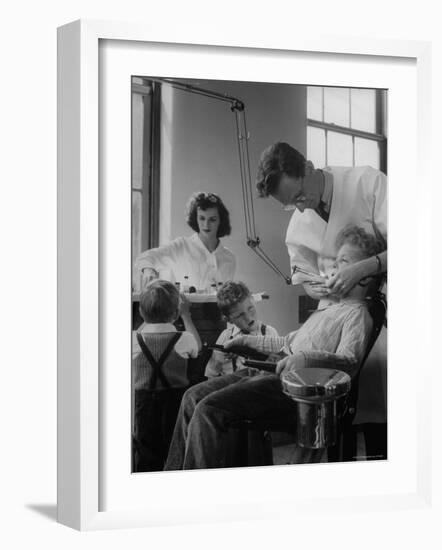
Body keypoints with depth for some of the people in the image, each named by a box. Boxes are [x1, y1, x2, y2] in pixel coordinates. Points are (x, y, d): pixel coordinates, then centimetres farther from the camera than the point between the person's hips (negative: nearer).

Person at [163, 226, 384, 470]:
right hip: (273, 372, 10)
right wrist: (251, 341, 33)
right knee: (193, 396, 5)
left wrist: (306, 358, -36)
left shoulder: (357, 314, -5)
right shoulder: (332, 307, 25)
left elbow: (349, 361, -21)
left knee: (208, 409, -24)